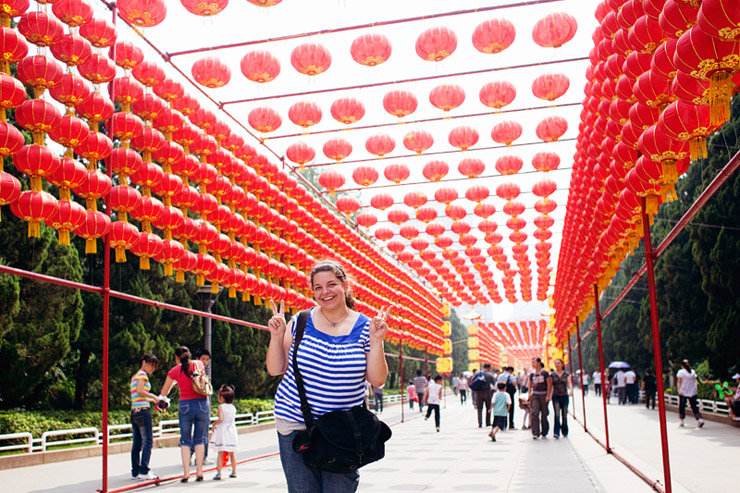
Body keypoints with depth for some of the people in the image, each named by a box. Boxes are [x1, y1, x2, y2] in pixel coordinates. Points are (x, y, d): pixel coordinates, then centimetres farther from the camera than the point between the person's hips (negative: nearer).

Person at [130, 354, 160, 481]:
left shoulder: (135, 376, 22)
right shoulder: (142, 374, -4)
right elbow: (139, 391, -19)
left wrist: (152, 400, 16)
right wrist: (153, 396, -9)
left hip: (134, 411, 9)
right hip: (143, 410, -9)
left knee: (137, 443, 9)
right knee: (148, 441, -7)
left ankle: (135, 472, 10)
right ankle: (144, 471, -11)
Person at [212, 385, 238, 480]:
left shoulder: (221, 407, -8)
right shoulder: (233, 408, 8)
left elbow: (220, 419, -20)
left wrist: (214, 424, -2)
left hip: (222, 431, -5)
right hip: (232, 431, 5)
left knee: (220, 453, -3)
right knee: (232, 453, 14)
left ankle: (218, 473, -8)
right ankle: (234, 472, 20)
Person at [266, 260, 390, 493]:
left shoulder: (364, 328, -1)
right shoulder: (301, 323, 1)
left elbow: (377, 379, -2)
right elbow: (275, 369, 6)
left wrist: (376, 341, -13)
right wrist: (277, 336, -8)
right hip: (295, 426, 1)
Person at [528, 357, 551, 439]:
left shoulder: (545, 373, -4)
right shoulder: (532, 374, 9)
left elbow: (549, 384, -5)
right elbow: (530, 385, 20)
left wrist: (548, 395, -10)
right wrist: (530, 393, 6)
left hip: (543, 395, -3)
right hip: (535, 395, 3)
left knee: (544, 414, 3)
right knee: (534, 413, -13)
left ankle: (544, 433, 18)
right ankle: (535, 433, -13)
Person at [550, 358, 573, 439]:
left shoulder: (567, 374, 5)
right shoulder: (552, 375, 4)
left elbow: (569, 383, -5)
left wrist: (571, 390, -25)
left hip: (565, 396, 1)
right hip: (556, 397, -1)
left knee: (564, 415, 6)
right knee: (557, 414, -14)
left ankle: (565, 432, 22)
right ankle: (556, 432, -16)